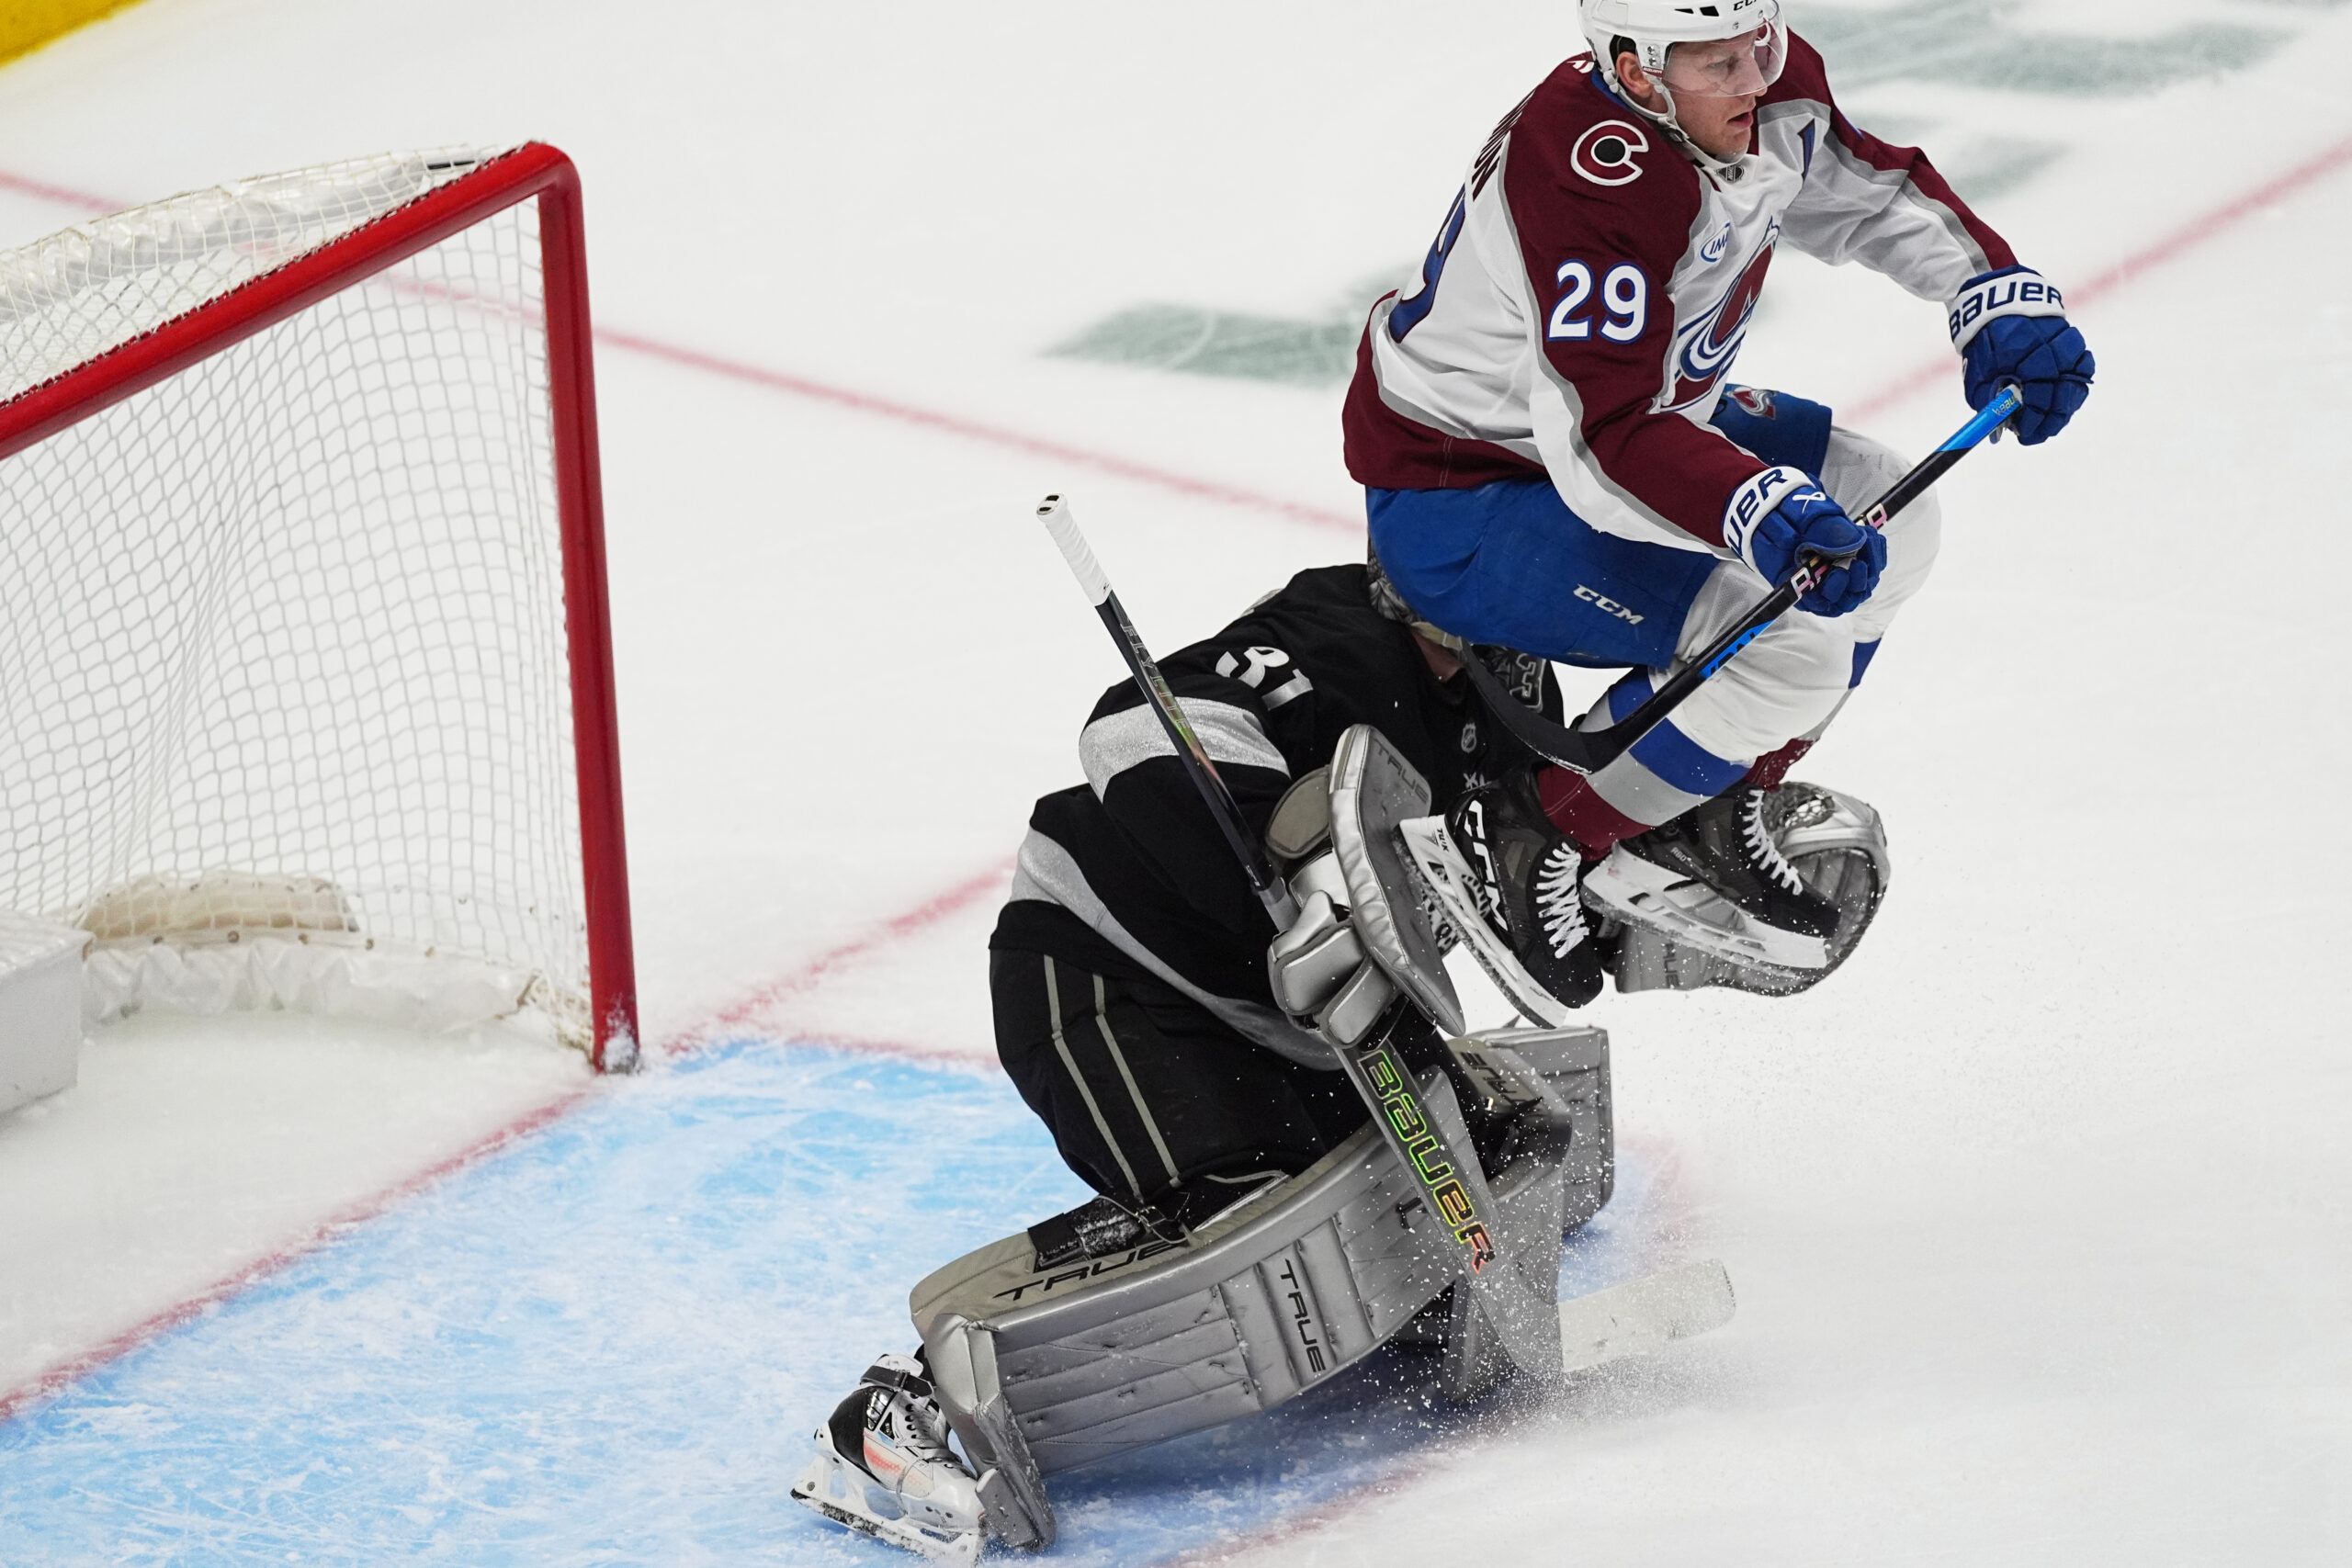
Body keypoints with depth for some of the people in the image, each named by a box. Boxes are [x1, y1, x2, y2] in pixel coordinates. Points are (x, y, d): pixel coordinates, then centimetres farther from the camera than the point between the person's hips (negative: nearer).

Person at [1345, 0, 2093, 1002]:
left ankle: (1705, 817, 16)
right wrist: (1764, 515, -53)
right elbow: (1605, 439, -41)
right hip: (1455, 502, -10)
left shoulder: (1770, 92, -9)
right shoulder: (1591, 179, -35)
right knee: (1788, 645, -23)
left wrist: (1999, 298, -3)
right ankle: (1528, 841, -6)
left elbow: (1877, 193, 11)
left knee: (1888, 525, 7)